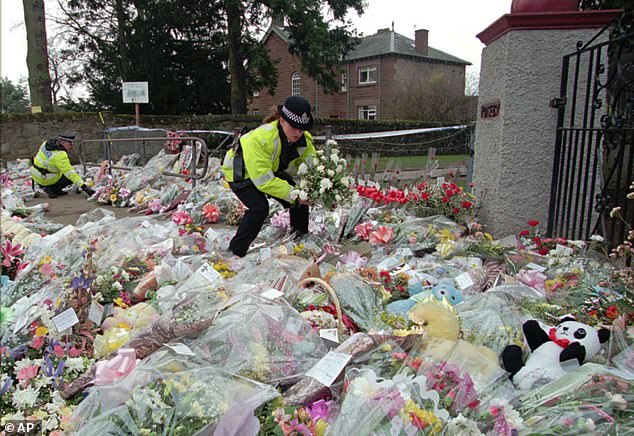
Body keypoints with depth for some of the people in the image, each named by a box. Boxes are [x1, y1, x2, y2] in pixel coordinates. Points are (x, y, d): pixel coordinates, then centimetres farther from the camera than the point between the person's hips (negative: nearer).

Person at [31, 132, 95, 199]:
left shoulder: (47, 143, -2)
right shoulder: (59, 155, -28)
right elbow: (70, 172, -32)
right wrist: (83, 186, -35)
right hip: (45, 180, -8)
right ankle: (51, 189, -3)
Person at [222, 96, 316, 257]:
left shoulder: (305, 140, -20)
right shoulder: (259, 138, -41)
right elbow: (263, 180, -40)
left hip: (273, 171, 7)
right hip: (241, 173, -6)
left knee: (300, 200, -6)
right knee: (259, 208, -29)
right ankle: (234, 253, -15)